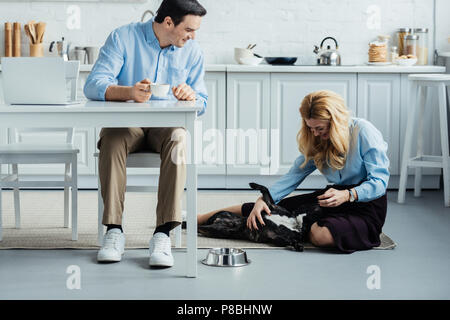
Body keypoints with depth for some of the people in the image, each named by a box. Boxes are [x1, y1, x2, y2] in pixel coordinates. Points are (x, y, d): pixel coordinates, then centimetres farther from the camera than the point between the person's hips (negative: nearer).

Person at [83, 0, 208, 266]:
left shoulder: (193, 51, 5)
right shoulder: (123, 38, -5)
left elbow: (202, 104, 8)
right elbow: (93, 85, -15)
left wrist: (191, 95, -18)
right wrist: (128, 92, -36)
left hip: (167, 124, 1)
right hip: (126, 123, -1)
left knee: (178, 139, -34)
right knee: (112, 139, -36)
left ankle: (163, 234, -39)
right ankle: (114, 230, -30)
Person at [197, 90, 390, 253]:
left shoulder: (364, 132, -16)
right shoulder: (317, 141, 6)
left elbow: (380, 181, -17)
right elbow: (294, 175, 5)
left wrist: (348, 195, -33)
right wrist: (264, 199, -10)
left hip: (367, 204, -6)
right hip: (336, 196, 6)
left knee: (322, 234, -36)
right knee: (273, 207, -7)